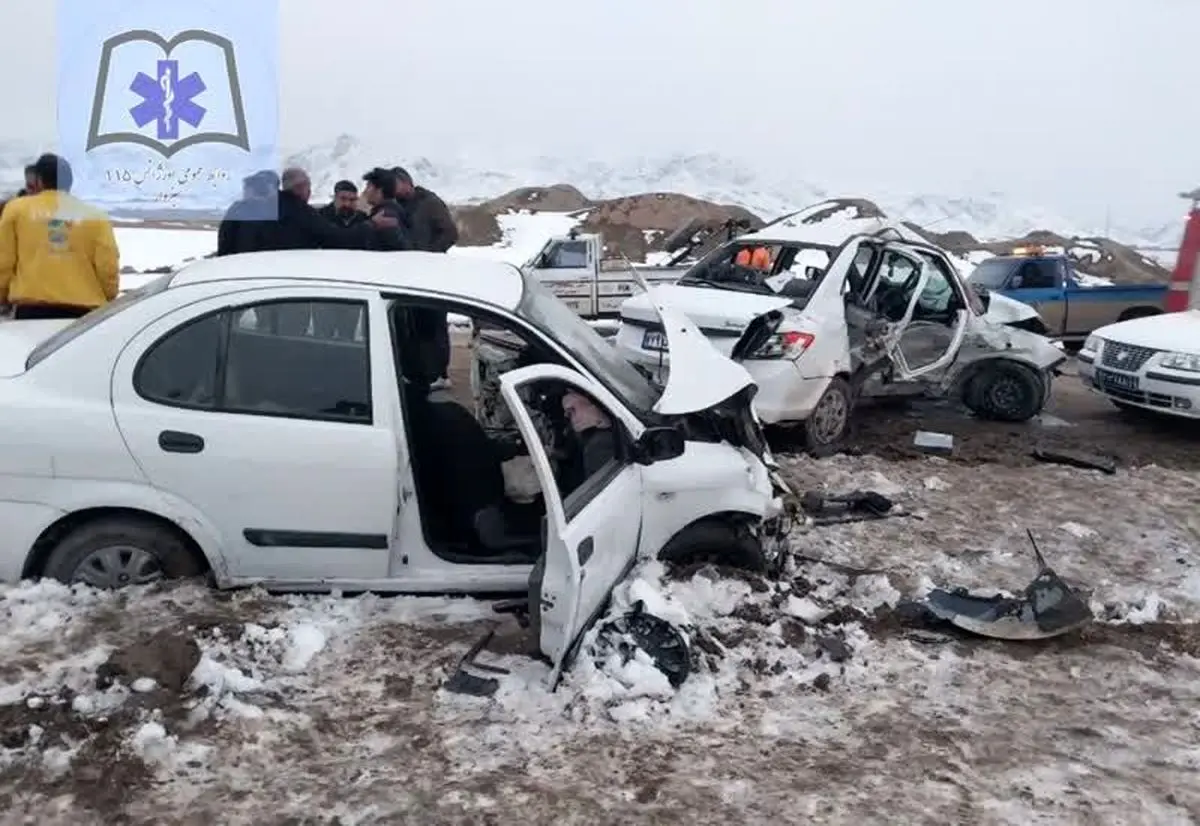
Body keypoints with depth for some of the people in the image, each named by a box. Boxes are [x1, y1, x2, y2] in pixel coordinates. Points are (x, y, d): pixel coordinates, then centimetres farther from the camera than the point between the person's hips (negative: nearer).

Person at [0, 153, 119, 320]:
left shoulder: (16, 208, 11)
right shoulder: (95, 216, 8)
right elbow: (108, 269, 3)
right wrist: (106, 302, 20)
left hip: (31, 309, 0)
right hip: (83, 310, 0)